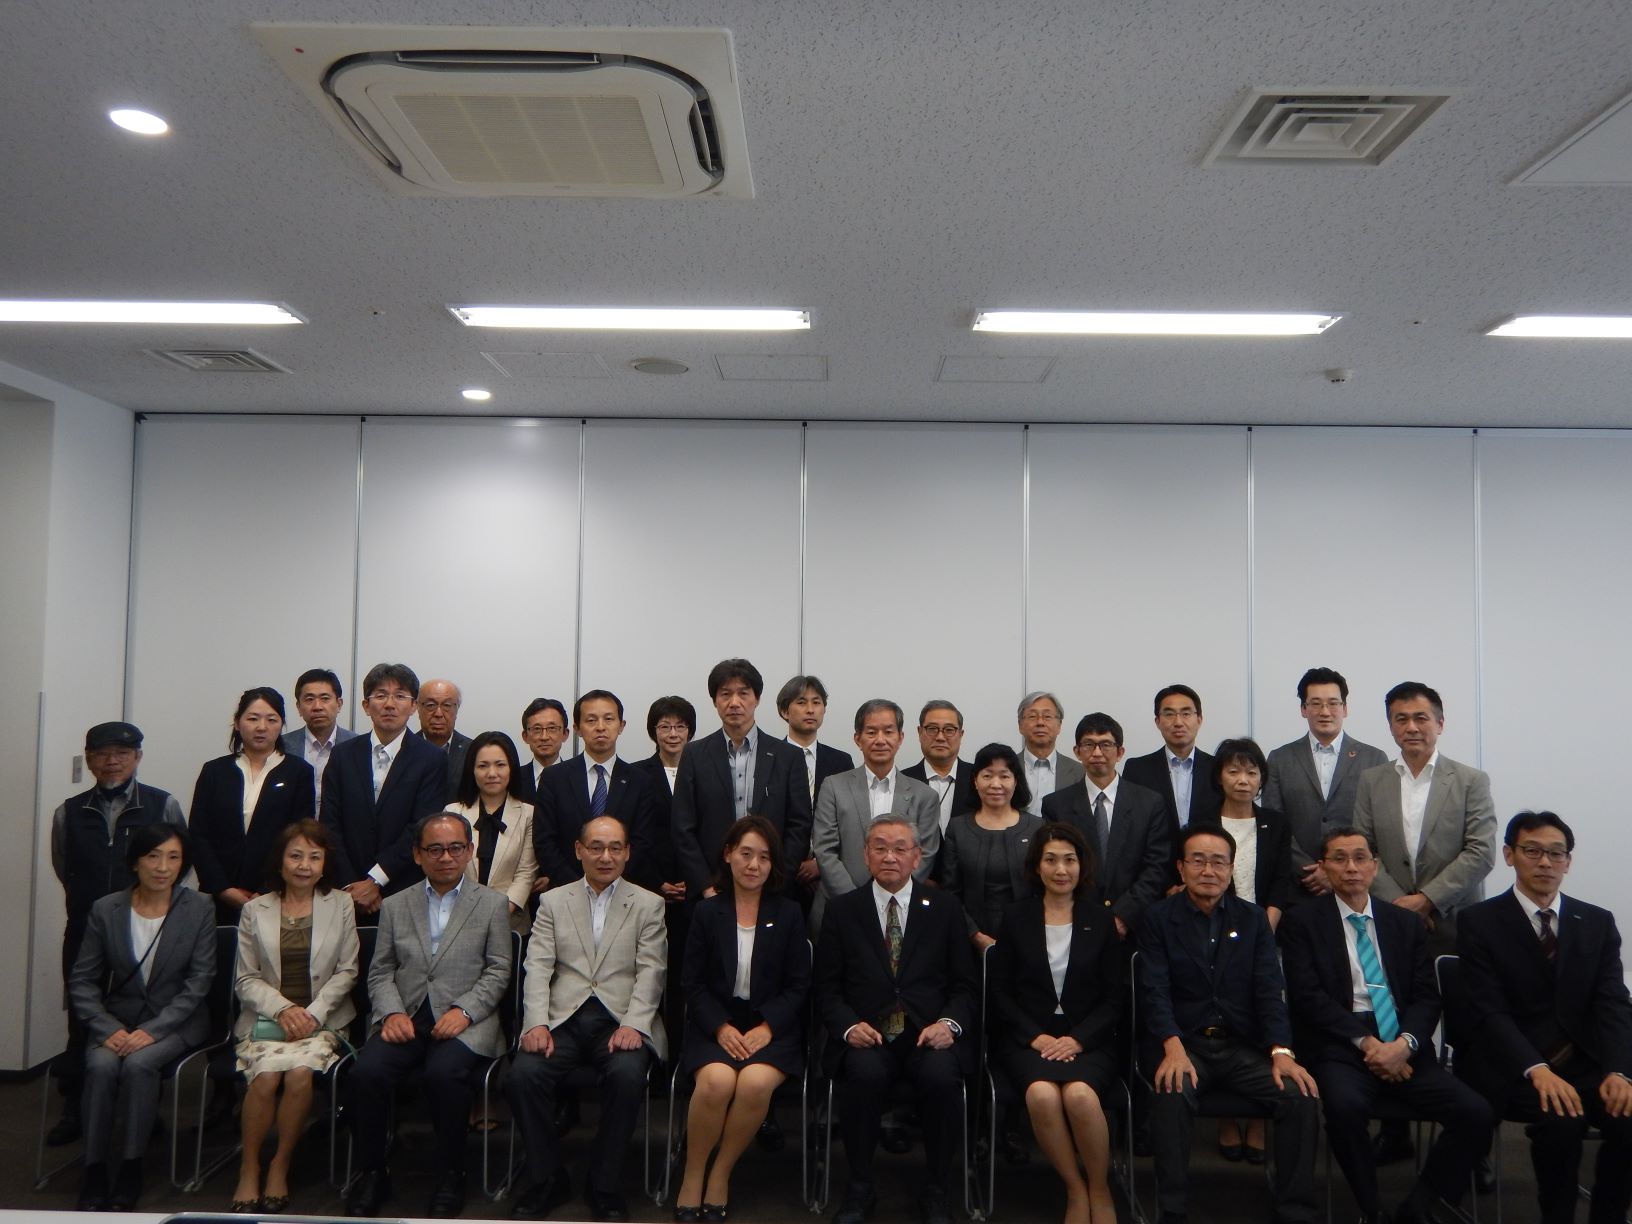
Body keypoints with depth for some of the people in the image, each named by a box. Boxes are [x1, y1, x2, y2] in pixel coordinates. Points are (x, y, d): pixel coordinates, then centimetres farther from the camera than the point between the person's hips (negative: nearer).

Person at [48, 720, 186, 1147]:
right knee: (82, 1020, 6)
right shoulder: (69, 812, 5)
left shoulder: (163, 806, -4)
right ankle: (74, 1111, 21)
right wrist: (92, 901, 13)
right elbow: (64, 870, 16)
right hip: (86, 931, 2)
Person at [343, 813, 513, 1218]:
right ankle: (372, 1173, -5)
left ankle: (450, 1176, -11)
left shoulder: (492, 904, 9)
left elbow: (498, 972, 3)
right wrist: (392, 1012, -8)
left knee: (443, 1073, -32)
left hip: (464, 1021, -2)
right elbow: (380, 973, 12)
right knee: (365, 1072, -26)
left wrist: (464, 1010, -12)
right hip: (405, 1018, 3)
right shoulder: (395, 906, 17)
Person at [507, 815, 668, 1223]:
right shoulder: (553, 901, 16)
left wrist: (633, 1025, -14)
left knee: (628, 1075, -32)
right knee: (523, 1074, -26)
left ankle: (605, 1186, -9)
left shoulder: (649, 905, 12)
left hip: (621, 1020, -1)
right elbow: (538, 966, 6)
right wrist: (536, 1022, -11)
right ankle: (548, 1179, -3)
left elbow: (651, 972, 2)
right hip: (564, 1018, 2)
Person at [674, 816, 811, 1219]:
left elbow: (798, 985, 4)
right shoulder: (707, 912, 7)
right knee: (716, 1081, -31)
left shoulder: (789, 913, 7)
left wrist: (767, 1027, -11)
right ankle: (691, 1179, -9)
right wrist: (721, 1027, -12)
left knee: (756, 1083, -31)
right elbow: (693, 983, 4)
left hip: (772, 1026, 0)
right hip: (715, 1025, 0)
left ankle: (719, 1178, -8)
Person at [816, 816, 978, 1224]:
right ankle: (859, 1189, -10)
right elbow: (826, 987, 8)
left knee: (942, 1074, -32)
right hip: (866, 1038, 0)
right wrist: (849, 1026, -11)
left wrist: (949, 1023, -11)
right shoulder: (842, 909, 11)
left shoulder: (945, 908, 12)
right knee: (865, 1072, -33)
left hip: (930, 1036, 0)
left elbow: (967, 986, 9)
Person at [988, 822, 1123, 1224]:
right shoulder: (1016, 917, 7)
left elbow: (1114, 997, 6)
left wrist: (1078, 1039, -10)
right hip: (1028, 1036, 0)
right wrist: (1036, 1036, -9)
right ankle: (1075, 1190, -10)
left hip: (1087, 1037, 0)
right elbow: (1000, 990, 6)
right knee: (1042, 1094, -33)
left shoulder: (1100, 919, 8)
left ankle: (1100, 1191, -8)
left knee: (1080, 1094, -33)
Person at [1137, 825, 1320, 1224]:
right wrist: (1174, 1048, -26)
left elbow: (1269, 990, 2)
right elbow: (1155, 990, -8)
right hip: (1183, 1042, -3)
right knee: (1172, 1096, -33)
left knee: (1301, 1097, -22)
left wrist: (1281, 1052, -15)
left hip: (1244, 1046, 3)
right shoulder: (1158, 918, 2)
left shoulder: (1253, 919, 10)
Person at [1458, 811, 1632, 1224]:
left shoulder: (1598, 923, 10)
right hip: (1516, 1067, -3)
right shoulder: (1479, 921, -2)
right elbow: (1490, 1011, -10)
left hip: (1585, 1065, 4)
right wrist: (1537, 1070, -26)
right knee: (1562, 1120, -31)